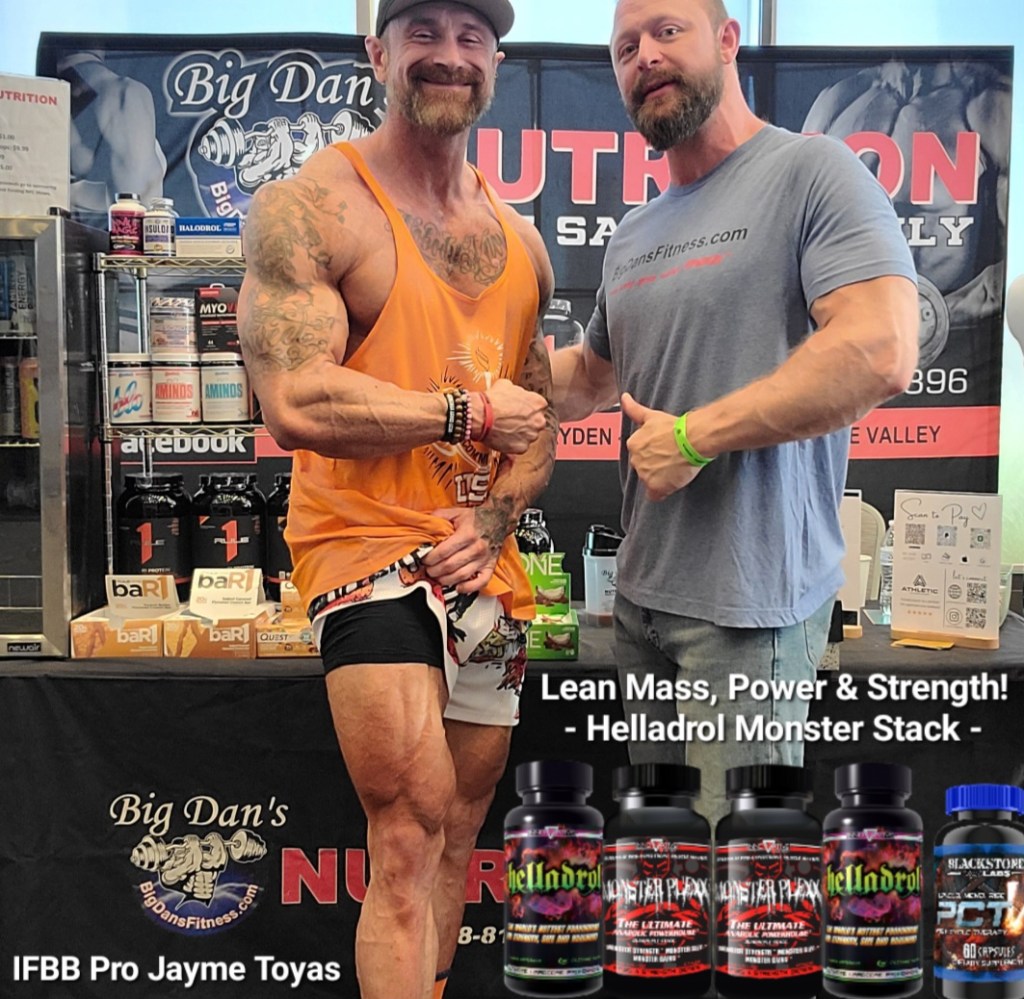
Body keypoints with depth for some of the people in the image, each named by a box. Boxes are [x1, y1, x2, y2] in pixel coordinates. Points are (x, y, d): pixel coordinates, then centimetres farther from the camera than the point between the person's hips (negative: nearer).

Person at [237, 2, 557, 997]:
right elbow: (297, 404, -19)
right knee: (409, 844, -12)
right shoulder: (310, 206, -7)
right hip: (369, 551, -6)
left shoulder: (518, 241, 14)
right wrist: (470, 410, -12)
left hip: (488, 569, 7)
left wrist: (492, 520, -3)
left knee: (453, 846, 14)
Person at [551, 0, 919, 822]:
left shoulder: (813, 172, -9)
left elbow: (881, 355, -23)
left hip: (749, 601, -8)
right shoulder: (632, 236, 14)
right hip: (643, 591, 8)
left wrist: (692, 435, -17)